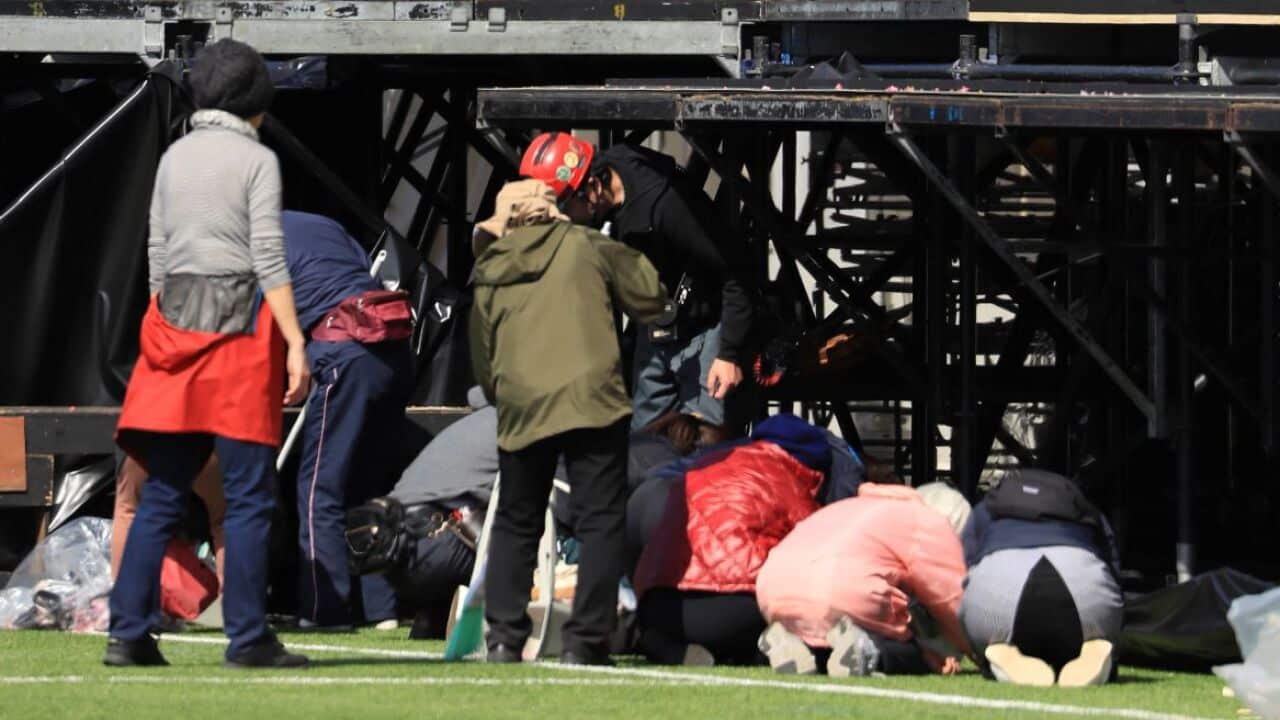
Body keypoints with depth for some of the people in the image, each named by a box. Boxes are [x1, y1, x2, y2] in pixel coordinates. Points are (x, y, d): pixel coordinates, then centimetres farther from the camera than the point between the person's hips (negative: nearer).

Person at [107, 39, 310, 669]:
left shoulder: (174, 157, 13)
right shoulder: (255, 160, -4)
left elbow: (156, 256, 14)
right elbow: (269, 260, -10)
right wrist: (296, 345, -11)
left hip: (174, 320, 6)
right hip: (239, 328, -6)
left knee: (162, 493, 7)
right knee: (248, 495, -1)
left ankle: (128, 633, 2)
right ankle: (248, 637, -3)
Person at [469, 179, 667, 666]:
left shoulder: (489, 275, 15)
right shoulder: (586, 247, 7)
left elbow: (483, 364, 17)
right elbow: (649, 299, 9)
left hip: (520, 407, 3)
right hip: (592, 400, -3)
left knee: (515, 524, 16)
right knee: (600, 521, 2)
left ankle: (505, 637, 9)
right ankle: (585, 640, -5)